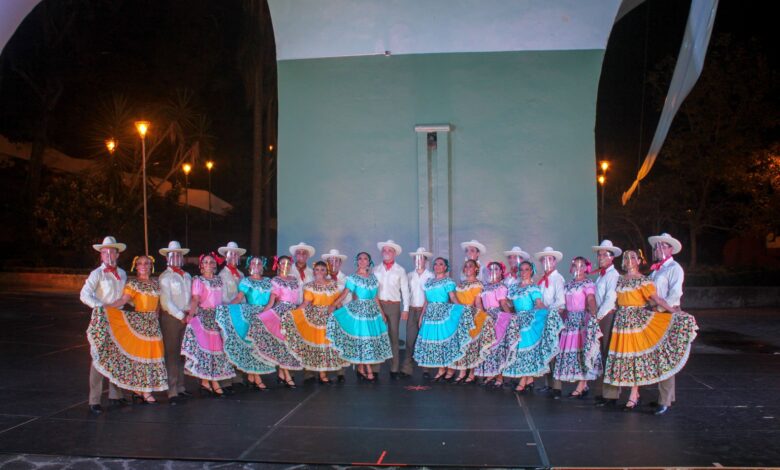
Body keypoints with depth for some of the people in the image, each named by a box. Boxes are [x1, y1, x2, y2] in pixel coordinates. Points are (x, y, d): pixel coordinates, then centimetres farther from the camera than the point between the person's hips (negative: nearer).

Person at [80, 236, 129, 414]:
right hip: (101, 319, -6)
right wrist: (99, 306, -24)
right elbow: (84, 295, -14)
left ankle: (115, 394, 22)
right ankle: (94, 400, -3)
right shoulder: (97, 274, -5)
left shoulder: (122, 273, 12)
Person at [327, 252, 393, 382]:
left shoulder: (373, 277, 9)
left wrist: (381, 312, 12)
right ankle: (368, 371, 8)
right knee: (362, 339, -2)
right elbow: (344, 294, -11)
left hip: (372, 311, 5)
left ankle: (361, 368, 17)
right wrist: (333, 305, -23)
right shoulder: (353, 278, -5)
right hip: (359, 311, -5)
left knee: (371, 339, 5)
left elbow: (375, 297, 13)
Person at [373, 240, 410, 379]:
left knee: (393, 337, 3)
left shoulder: (400, 271, 6)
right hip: (378, 305, 1)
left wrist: (405, 309, -2)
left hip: (394, 305, -1)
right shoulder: (376, 270, 10)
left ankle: (394, 369, 8)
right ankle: (375, 368, 4)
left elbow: (405, 290, 4)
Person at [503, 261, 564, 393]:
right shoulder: (514, 287, 14)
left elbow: (539, 304, -19)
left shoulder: (533, 287, -7)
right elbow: (509, 302, 15)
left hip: (529, 320, -6)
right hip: (518, 320, 6)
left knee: (526, 347, -8)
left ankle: (523, 382, -5)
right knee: (521, 348, 5)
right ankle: (529, 379, 13)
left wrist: (548, 311, -36)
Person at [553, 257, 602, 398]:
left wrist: (593, 315, -33)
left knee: (582, 350, -7)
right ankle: (584, 384, 11)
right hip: (570, 321, 7)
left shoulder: (588, 283, -5)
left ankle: (581, 386, -4)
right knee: (571, 350, 4)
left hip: (583, 320, -7)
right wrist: (563, 317, 5)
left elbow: (591, 299, -19)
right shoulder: (568, 285, 16)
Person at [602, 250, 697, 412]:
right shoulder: (620, 280, 12)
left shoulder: (643, 280, -7)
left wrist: (673, 310, -22)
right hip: (622, 320, 6)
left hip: (637, 320, -6)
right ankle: (635, 393, 18)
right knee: (624, 354, 6)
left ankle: (633, 396, 2)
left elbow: (656, 299, -14)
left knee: (636, 355, -4)